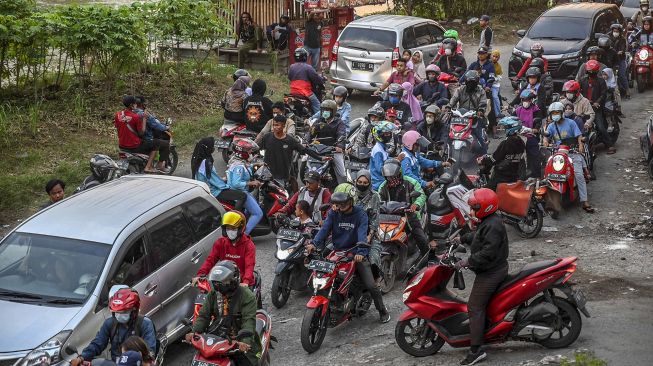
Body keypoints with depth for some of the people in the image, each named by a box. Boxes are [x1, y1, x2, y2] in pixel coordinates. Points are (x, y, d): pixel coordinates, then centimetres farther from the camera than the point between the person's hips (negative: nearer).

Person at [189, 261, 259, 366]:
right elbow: (203, 316, 7)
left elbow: (249, 321, -21)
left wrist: (245, 341, -37)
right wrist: (194, 332, -12)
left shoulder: (247, 296, -10)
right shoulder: (213, 294, 8)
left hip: (239, 342, -4)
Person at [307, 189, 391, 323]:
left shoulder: (360, 214, -8)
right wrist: (314, 243, -26)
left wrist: (361, 252, -38)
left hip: (356, 255, -3)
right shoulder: (333, 213, 2)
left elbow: (362, 234, -21)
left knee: (371, 285, -7)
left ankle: (382, 311, 15)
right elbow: (325, 228, -9)